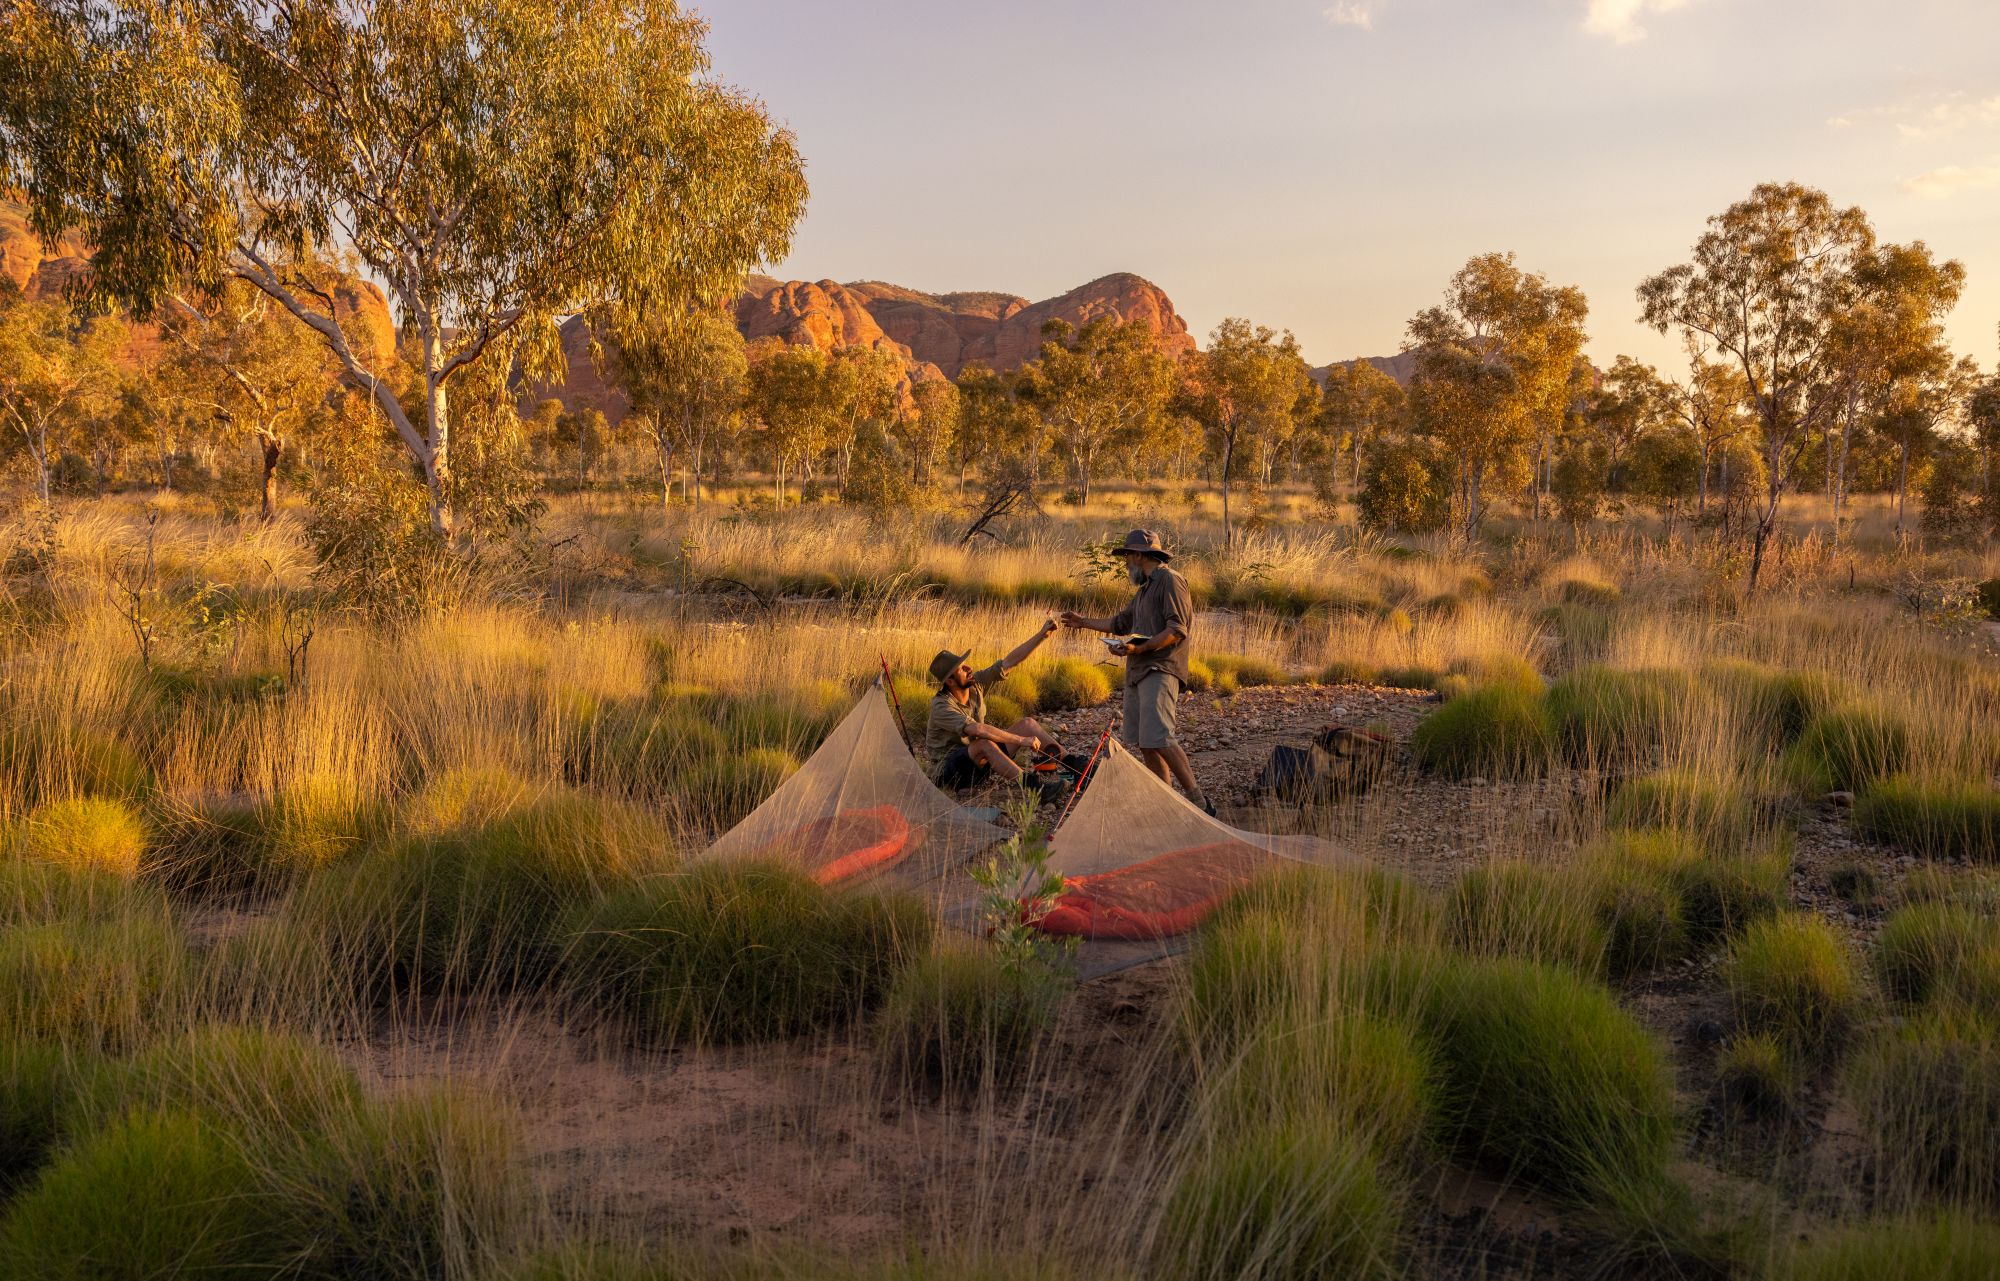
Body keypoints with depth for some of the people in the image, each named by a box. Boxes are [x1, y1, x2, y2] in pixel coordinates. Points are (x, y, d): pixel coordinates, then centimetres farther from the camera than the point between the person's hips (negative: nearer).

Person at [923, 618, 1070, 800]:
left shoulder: (975, 683, -4)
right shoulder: (941, 707, -26)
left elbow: (1010, 662, -6)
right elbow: (979, 730, -38)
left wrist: (1042, 635, -13)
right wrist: (1021, 740, -37)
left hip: (979, 760, 8)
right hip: (949, 773, -8)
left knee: (1027, 723, -1)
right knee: (984, 744, -39)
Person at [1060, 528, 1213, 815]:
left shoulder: (1170, 581, -6)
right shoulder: (1145, 588, 25)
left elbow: (1177, 630, -16)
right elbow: (1121, 622, 37)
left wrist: (1138, 648, -23)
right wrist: (1084, 622, 40)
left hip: (1160, 671, -10)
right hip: (1137, 673, 10)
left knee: (1158, 739, -22)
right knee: (1144, 743, 5)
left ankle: (1199, 802, -21)